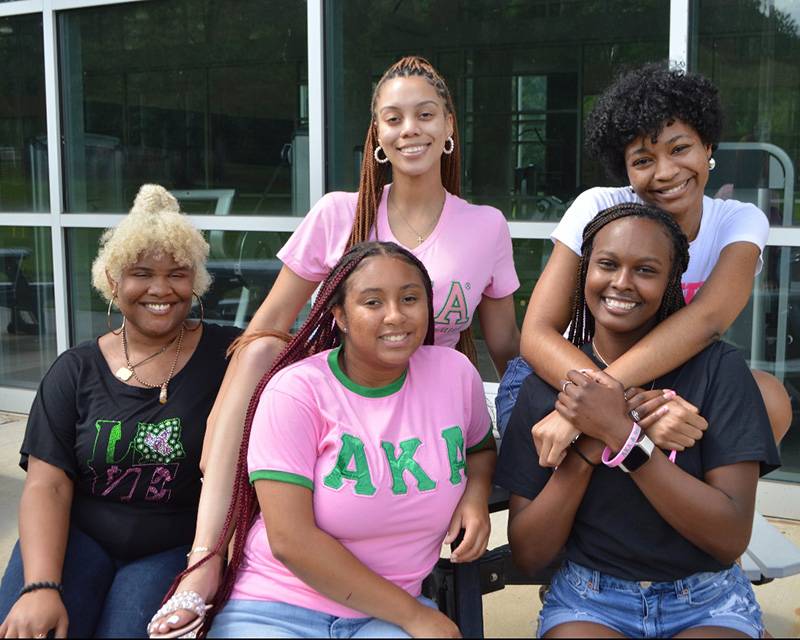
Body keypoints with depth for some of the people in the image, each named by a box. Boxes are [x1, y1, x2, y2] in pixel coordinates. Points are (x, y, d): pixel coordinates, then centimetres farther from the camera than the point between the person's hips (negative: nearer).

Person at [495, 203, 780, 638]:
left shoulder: (718, 369, -5)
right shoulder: (547, 386, 0)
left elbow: (732, 537, -13)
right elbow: (527, 554, -3)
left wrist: (621, 434, -22)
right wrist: (588, 445, -17)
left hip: (708, 605, 0)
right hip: (589, 602, 1)